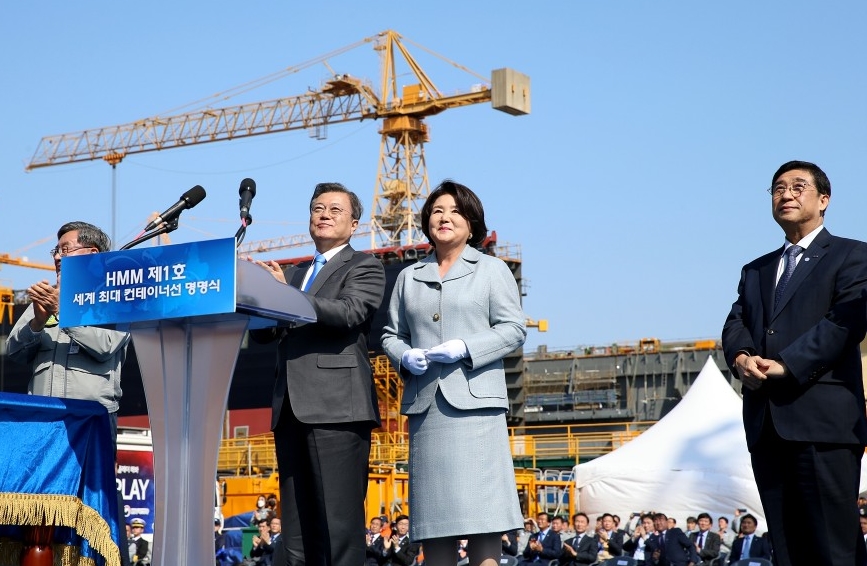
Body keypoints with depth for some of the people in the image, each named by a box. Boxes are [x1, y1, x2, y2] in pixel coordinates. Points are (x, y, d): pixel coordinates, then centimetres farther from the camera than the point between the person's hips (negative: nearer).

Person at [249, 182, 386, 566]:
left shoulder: (364, 267, 7)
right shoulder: (295, 275, 26)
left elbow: (349, 312, -13)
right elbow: (262, 333, 18)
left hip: (336, 407, -7)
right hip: (291, 409, 7)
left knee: (340, 527, -11)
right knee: (297, 534, 5)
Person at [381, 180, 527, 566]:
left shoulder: (491, 270, 11)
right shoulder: (409, 277, 20)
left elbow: (514, 328, 2)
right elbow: (391, 334, 19)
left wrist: (466, 347, -12)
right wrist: (405, 356, -4)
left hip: (474, 402, -3)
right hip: (425, 404, 3)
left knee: (479, 508, -9)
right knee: (434, 514, 1)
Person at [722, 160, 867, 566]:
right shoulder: (755, 271, 26)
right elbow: (735, 323, 14)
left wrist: (785, 364, -16)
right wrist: (741, 358, -10)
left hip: (823, 423, -6)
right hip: (766, 425, 6)